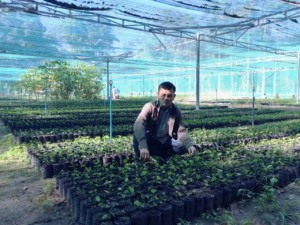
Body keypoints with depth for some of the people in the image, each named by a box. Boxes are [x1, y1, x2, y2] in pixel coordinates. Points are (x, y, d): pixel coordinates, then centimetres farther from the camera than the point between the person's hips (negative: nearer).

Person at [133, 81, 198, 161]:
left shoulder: (176, 111, -2)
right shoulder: (150, 106, -16)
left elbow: (181, 131, -3)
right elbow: (138, 125, -32)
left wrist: (190, 145, -24)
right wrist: (143, 147, -48)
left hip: (164, 145, 5)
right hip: (149, 143, -5)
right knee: (137, 133, -33)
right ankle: (141, 159, -9)